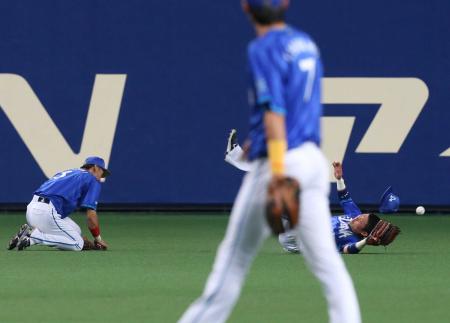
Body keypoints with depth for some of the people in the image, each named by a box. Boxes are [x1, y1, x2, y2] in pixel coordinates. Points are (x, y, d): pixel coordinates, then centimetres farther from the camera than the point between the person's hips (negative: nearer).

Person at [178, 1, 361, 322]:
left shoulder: (264, 49, -10)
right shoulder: (306, 43, 14)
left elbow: (274, 109, -19)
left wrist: (278, 170, -26)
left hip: (279, 161, -7)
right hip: (314, 159, 7)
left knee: (236, 255, 6)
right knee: (326, 258, 1)